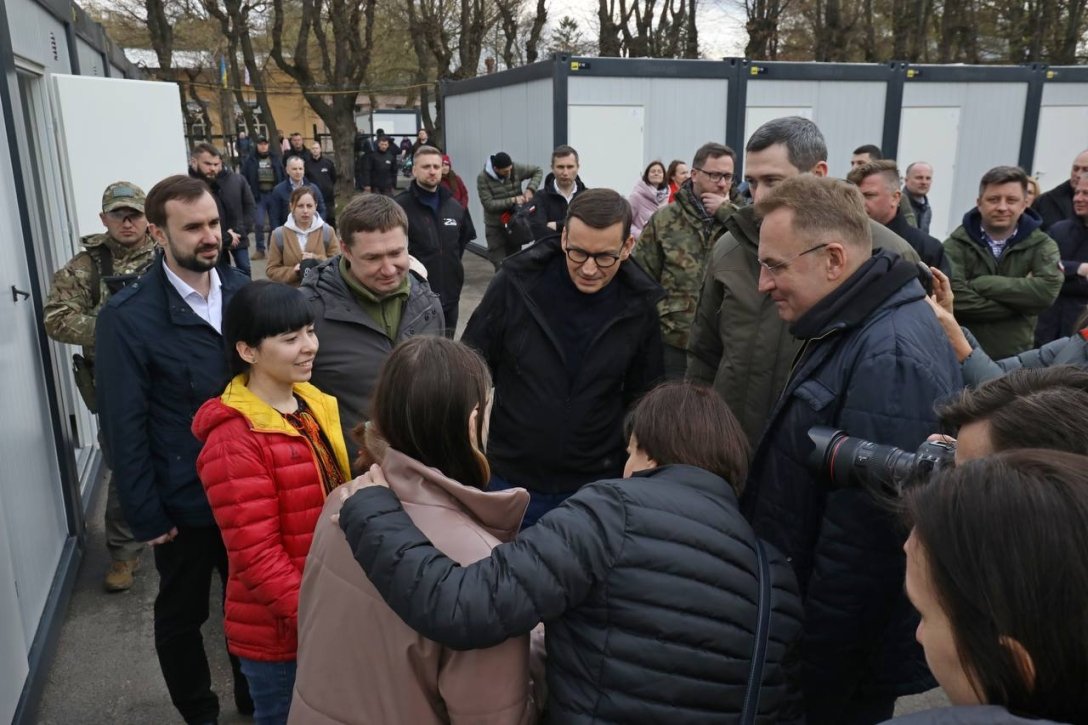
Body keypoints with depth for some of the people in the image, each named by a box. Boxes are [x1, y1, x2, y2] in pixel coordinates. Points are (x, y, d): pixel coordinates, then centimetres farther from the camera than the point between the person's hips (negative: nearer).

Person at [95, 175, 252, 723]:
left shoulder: (242, 291, -3)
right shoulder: (127, 317, -16)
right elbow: (123, 427, -13)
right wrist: (146, 515, -11)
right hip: (185, 500, -3)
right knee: (182, 616, 19)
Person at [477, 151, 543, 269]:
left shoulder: (516, 169, -10)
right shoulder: (483, 178, -16)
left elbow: (537, 171, 2)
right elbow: (488, 204, -20)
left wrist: (530, 189, -15)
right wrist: (512, 200, -24)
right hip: (495, 228, -3)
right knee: (501, 265, -9)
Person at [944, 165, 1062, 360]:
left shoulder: (1042, 245, -1)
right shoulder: (957, 244, -7)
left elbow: (1047, 290, -21)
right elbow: (955, 298, -23)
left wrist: (979, 284, -20)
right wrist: (1020, 303, -19)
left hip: (1016, 357, 2)